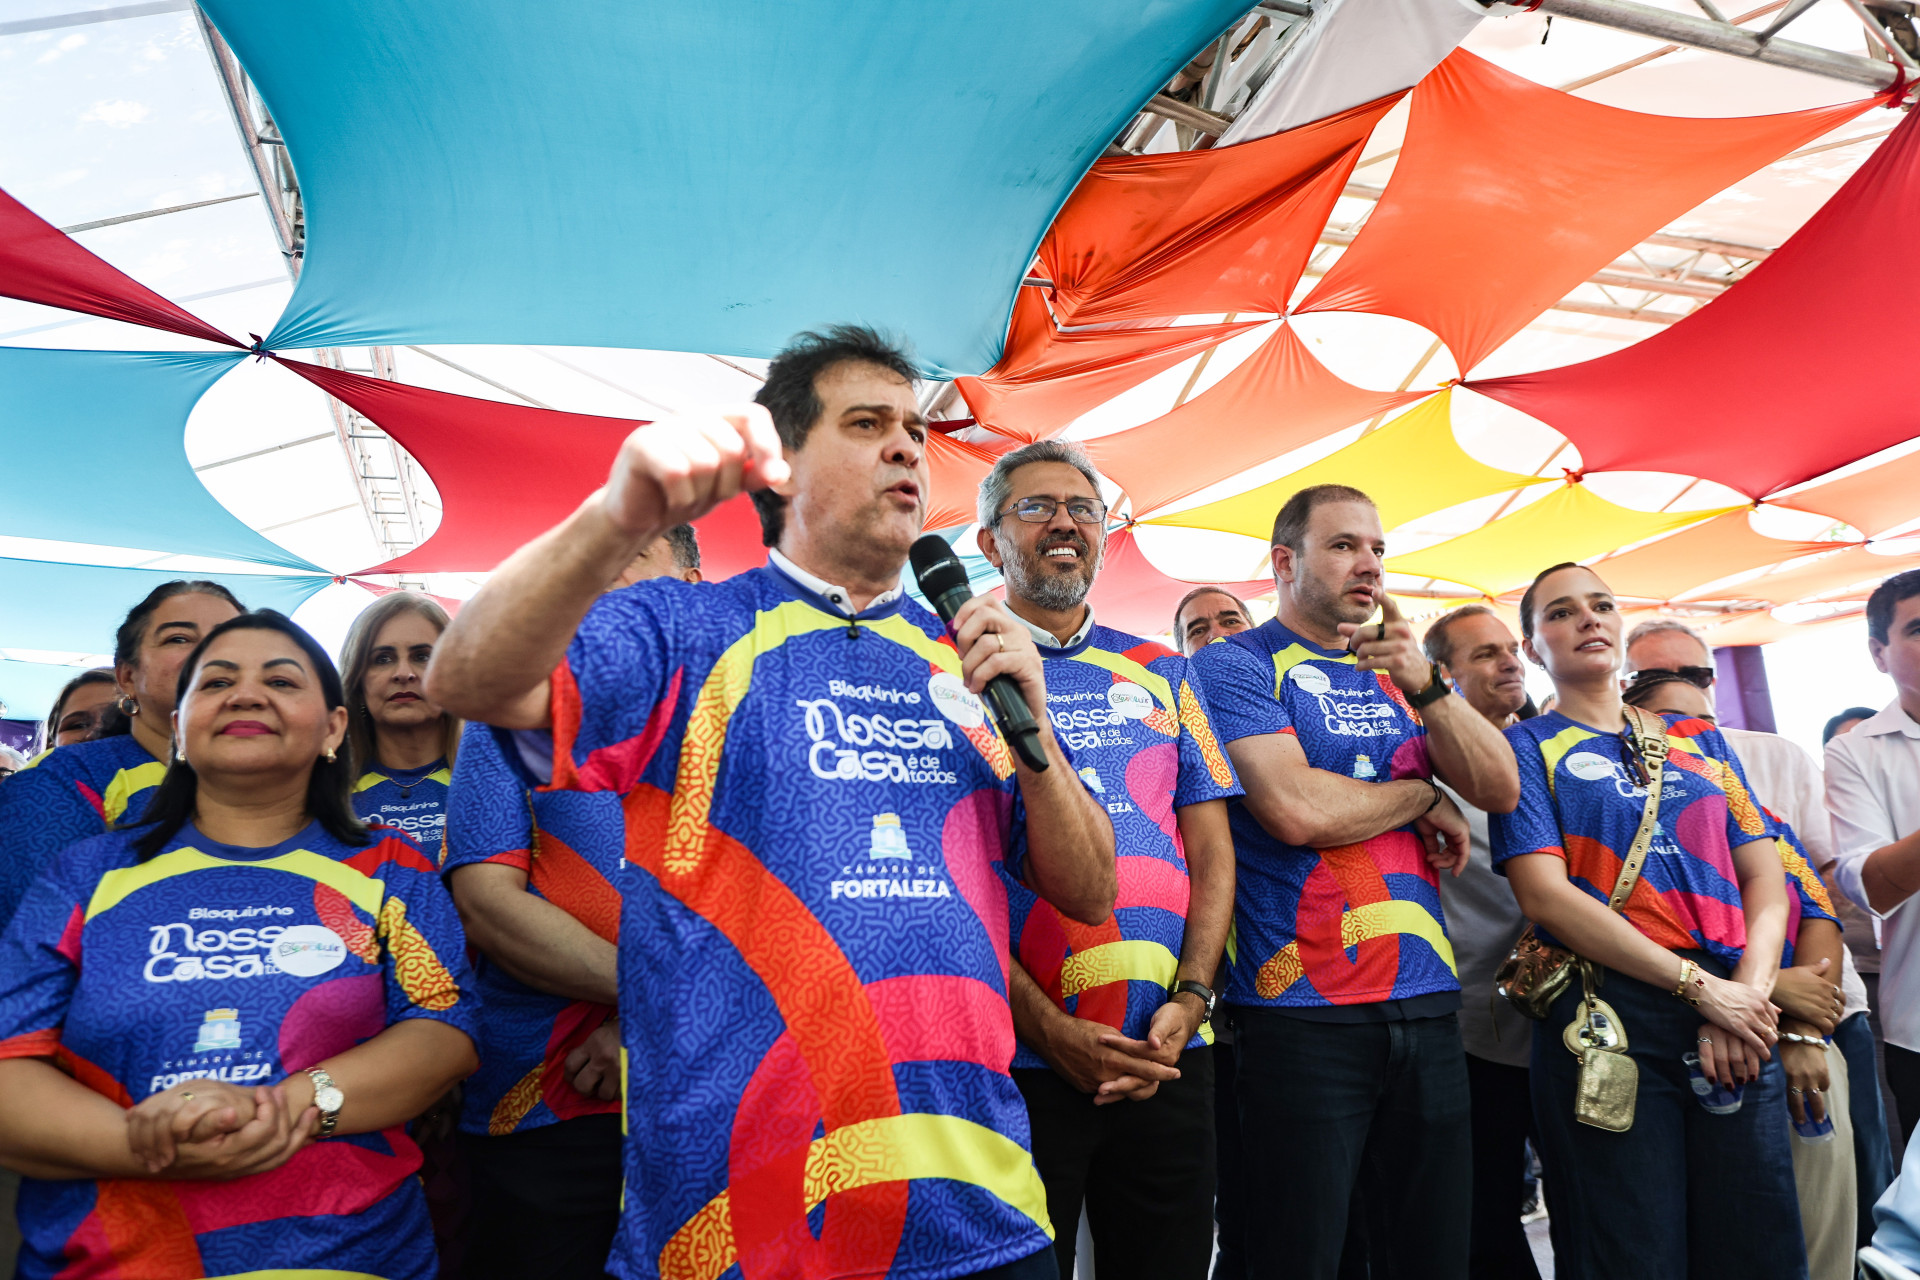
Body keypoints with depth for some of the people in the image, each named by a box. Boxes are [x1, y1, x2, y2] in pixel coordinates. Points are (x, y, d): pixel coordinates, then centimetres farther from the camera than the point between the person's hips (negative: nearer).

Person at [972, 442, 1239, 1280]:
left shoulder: (1161, 671, 10)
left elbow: (1212, 847, 9)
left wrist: (1189, 998, -4)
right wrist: (1047, 1029, -14)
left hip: (1168, 1056, 4)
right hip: (1016, 1056, -3)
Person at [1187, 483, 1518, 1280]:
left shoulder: (1401, 667, 15)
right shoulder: (1237, 664, -5)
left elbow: (1501, 789, 6)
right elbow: (1297, 809, -18)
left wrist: (1424, 684, -9)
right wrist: (1425, 796, -2)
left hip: (1426, 1000, 6)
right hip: (1303, 1007, -6)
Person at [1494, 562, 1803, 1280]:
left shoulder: (1698, 740, 16)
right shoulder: (1529, 747, 2)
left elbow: (1766, 875, 10)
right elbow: (1547, 897, -9)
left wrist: (1749, 992, -7)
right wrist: (1700, 985, -13)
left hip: (1735, 1016, 5)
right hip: (1607, 1017, -4)